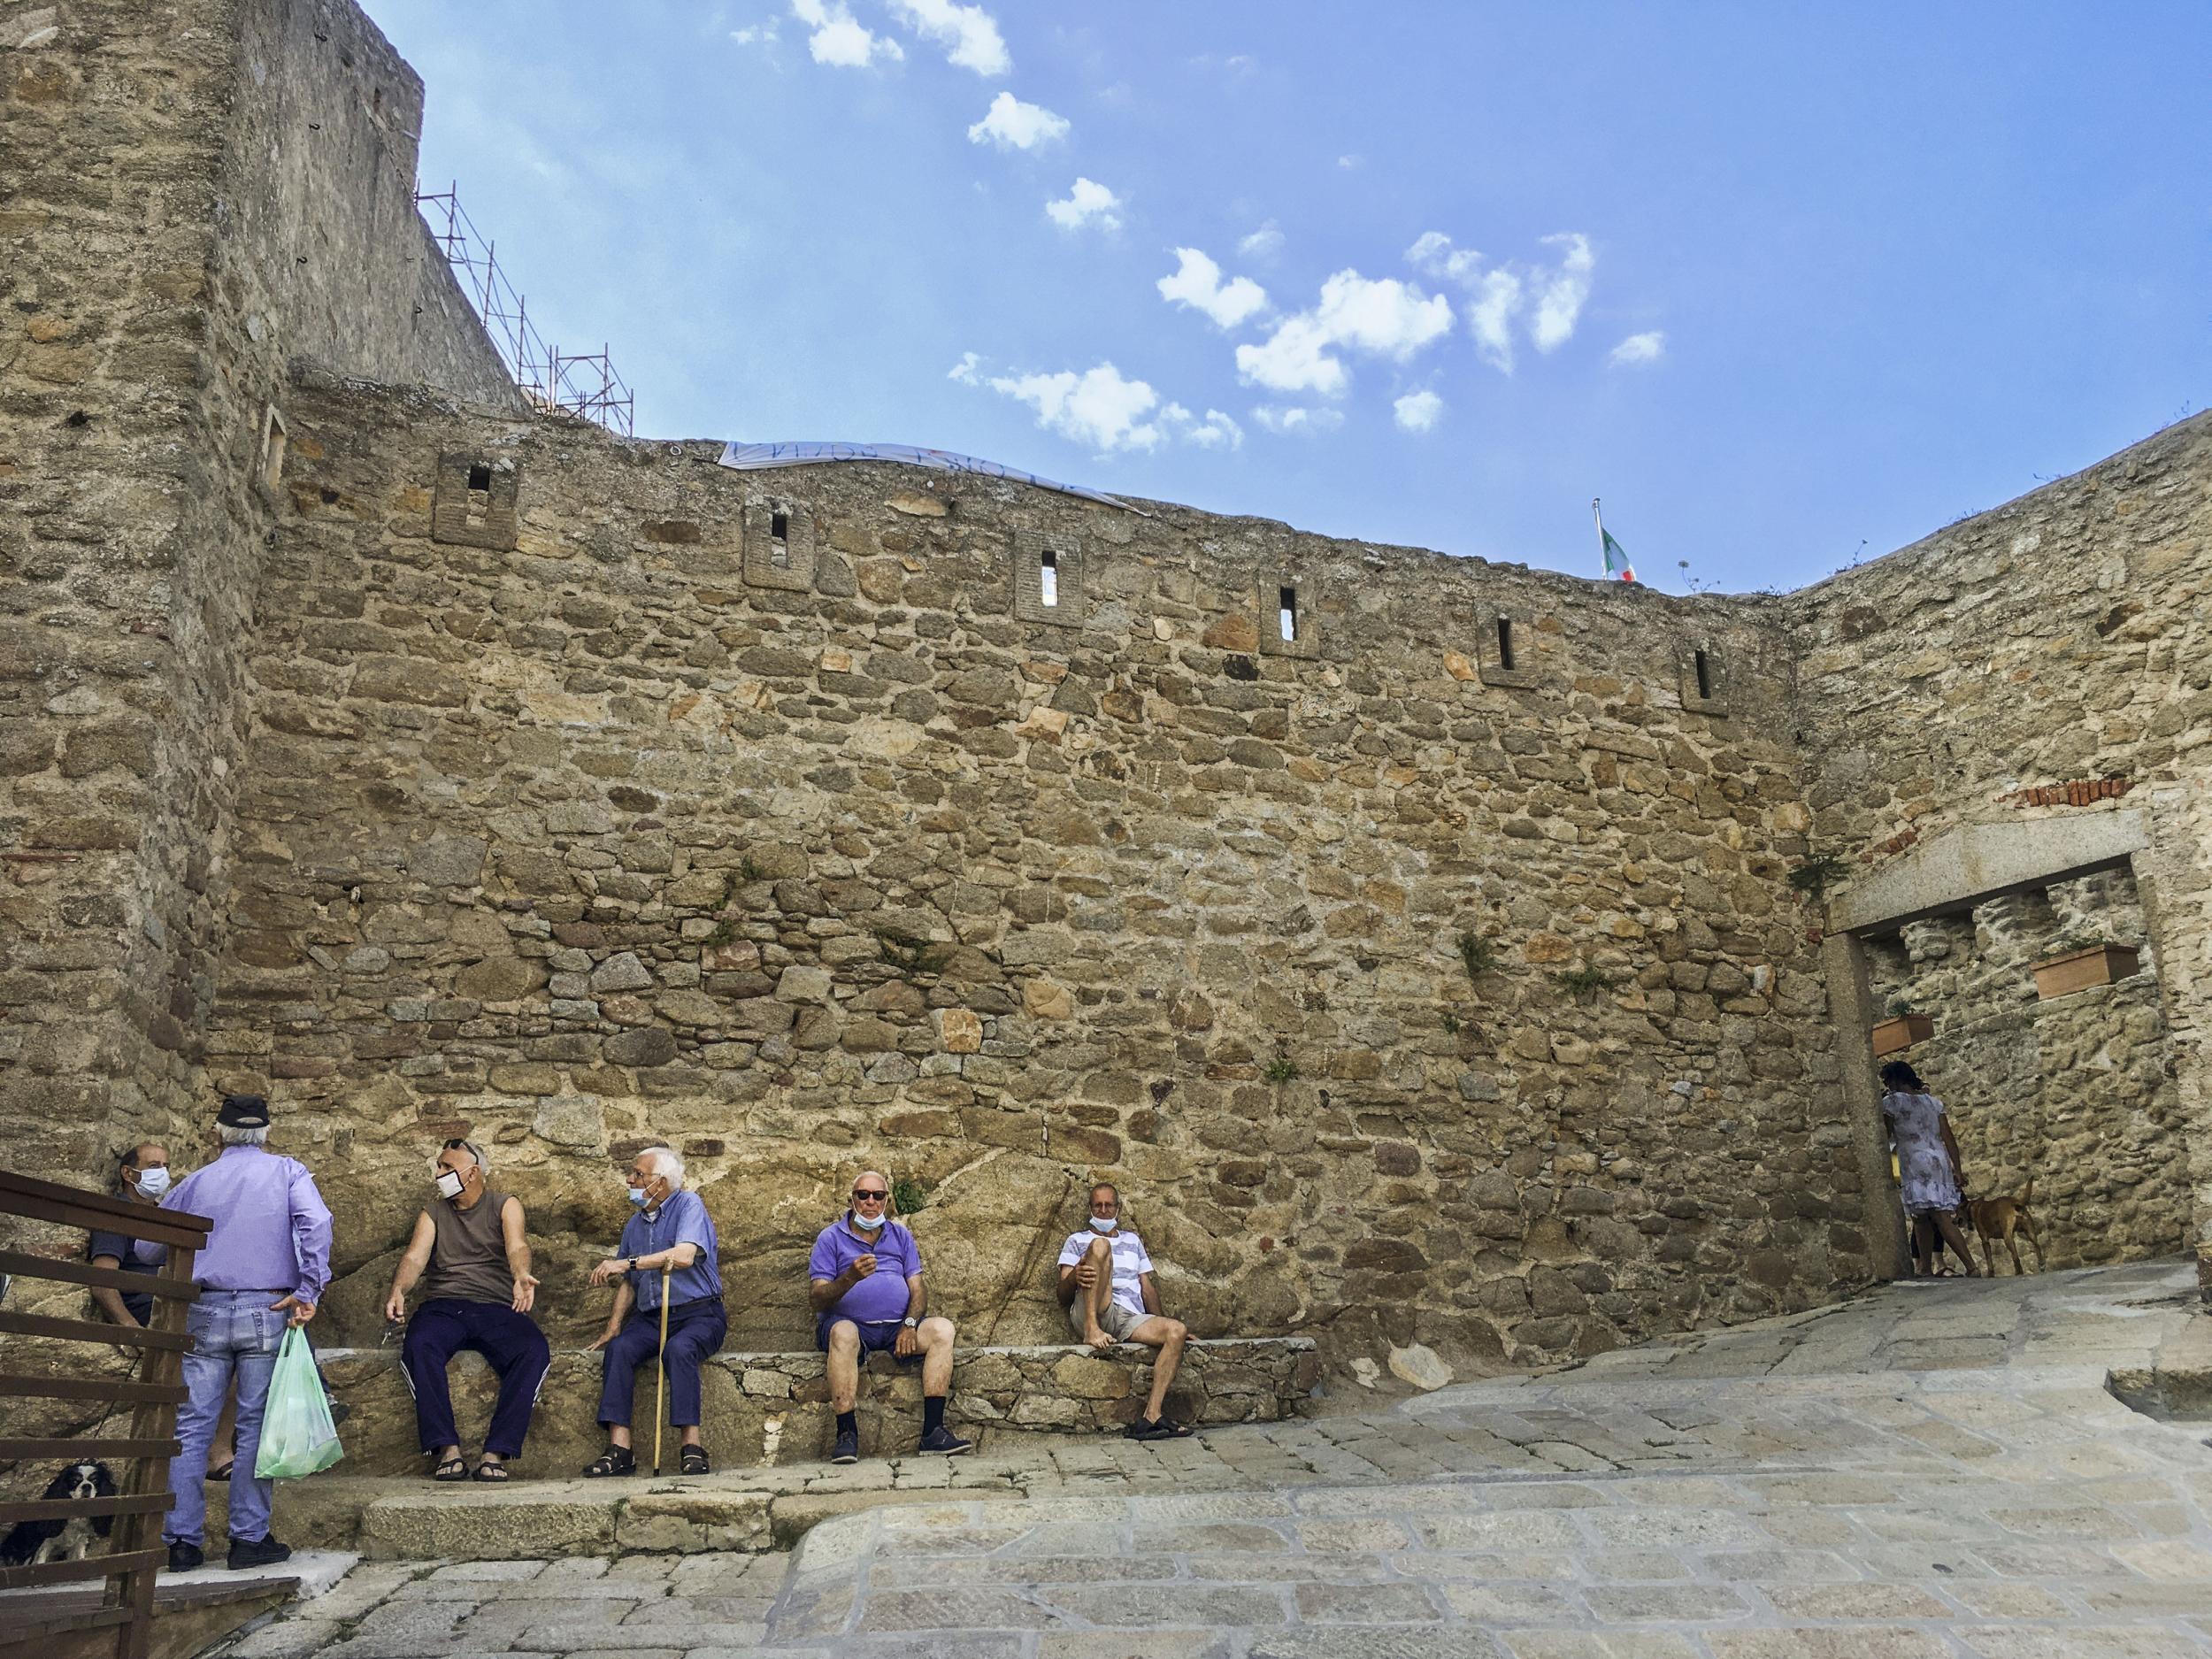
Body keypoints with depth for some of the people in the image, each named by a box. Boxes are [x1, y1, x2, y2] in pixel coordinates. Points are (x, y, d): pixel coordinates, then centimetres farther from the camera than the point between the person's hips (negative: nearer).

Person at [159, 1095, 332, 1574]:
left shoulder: (194, 1182, 14)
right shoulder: (287, 1171, 4)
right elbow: (316, 1223, -13)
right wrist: (309, 1291, -12)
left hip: (204, 1313, 3)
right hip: (267, 1312, -2)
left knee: (190, 1428, 6)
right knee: (257, 1428, 2)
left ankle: (181, 1541, 6)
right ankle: (249, 1539, 4)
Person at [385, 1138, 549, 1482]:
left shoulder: (505, 1206, 11)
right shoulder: (432, 1214, 19)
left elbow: (517, 1246, -9)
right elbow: (415, 1257, 1)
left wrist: (521, 1277, -33)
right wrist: (398, 1290, -23)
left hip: (497, 1308, -1)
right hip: (444, 1307, 1)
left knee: (535, 1352, -31)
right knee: (419, 1346, -34)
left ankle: (496, 1453, -30)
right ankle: (447, 1450, -32)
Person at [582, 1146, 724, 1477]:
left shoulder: (688, 1205, -3)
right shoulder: (635, 1224, 19)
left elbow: (684, 1256, -20)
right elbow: (627, 1283, 22)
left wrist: (627, 1262, -18)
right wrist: (614, 1325, 6)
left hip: (699, 1314, -5)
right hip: (651, 1318, 5)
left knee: (679, 1349, -36)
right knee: (619, 1349, -25)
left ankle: (692, 1445, -33)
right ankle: (619, 1449, -30)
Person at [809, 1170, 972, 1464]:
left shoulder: (901, 1236, 17)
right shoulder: (831, 1238, 5)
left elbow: (917, 1290, 10)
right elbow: (816, 1298, -5)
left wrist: (909, 1325, -10)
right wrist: (851, 1277, -24)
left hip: (898, 1326, 3)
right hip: (851, 1323, -3)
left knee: (942, 1329, -23)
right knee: (843, 1333, -37)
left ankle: (933, 1431, -25)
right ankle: (846, 1435, -35)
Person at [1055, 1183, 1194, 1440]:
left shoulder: (1133, 1240, 30)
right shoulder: (1077, 1240, 19)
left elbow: (1147, 1288, 24)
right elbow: (1063, 1297, 8)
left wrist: (1160, 1325, 8)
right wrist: (1075, 1276, -16)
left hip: (1131, 1319, 4)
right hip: (1088, 1315, -3)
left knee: (1177, 1331, -27)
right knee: (1100, 1246, -24)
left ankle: (1152, 1416, -35)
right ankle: (1092, 1329, -33)